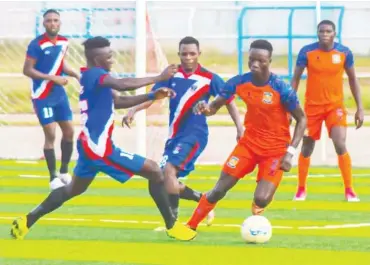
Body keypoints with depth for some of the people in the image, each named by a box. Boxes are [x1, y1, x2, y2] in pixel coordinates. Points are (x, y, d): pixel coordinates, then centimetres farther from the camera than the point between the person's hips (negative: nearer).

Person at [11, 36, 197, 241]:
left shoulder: (91, 77, 13)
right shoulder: (93, 75, -18)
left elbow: (118, 101, 19)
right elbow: (124, 85, -35)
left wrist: (152, 96, 7)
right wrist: (159, 78, -26)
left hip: (90, 145, 10)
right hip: (99, 148, -10)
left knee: (74, 189, 27)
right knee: (154, 171, -6)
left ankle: (27, 221, 25)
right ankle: (172, 226, 1)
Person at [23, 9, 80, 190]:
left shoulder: (63, 42, 3)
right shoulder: (37, 44, -17)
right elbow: (27, 70, -18)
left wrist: (76, 75, 0)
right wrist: (53, 78, -22)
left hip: (59, 95, 7)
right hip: (43, 97, -7)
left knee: (69, 131, 9)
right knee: (50, 135, -8)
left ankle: (64, 172, 25)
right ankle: (53, 178, 2)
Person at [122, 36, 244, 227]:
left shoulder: (209, 78, -6)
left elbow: (228, 101, 3)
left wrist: (239, 128, -2)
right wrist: (134, 110, -15)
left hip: (195, 135, -6)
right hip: (175, 135, 6)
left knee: (169, 169, -24)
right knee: (167, 181, 5)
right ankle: (204, 200, 27)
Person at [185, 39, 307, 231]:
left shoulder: (281, 89, -21)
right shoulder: (239, 82, -10)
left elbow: (301, 119, -10)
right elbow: (215, 106, -1)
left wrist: (290, 152, -19)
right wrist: (206, 108, -28)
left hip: (276, 149, -3)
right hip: (249, 144, 3)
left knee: (261, 199, -18)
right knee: (219, 189, -3)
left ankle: (254, 226, 18)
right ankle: (190, 227, 11)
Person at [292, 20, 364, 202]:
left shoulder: (344, 53, -7)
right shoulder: (307, 52, -10)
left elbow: (353, 79, 4)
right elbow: (295, 79, -2)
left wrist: (360, 107, 0)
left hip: (335, 105, 0)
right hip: (312, 105, 0)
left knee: (340, 145, -15)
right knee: (306, 148, 7)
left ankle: (349, 190, -5)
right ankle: (301, 190, 24)